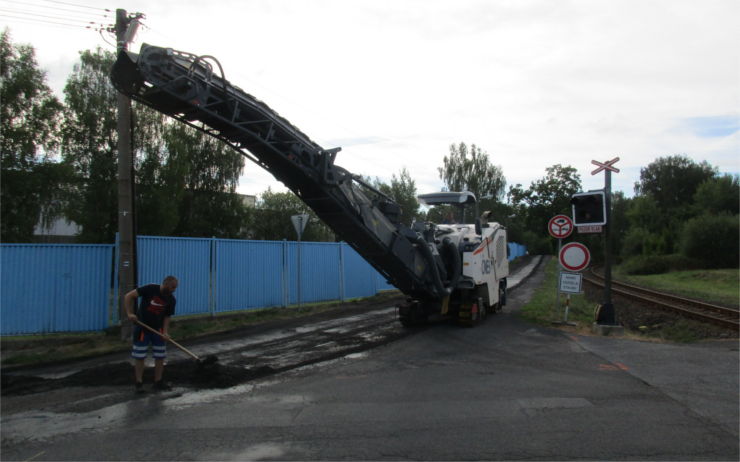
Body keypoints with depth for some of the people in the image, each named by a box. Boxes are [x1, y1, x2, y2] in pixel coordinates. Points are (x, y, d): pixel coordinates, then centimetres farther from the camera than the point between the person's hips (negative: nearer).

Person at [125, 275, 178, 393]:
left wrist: (165, 332, -16)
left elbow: (167, 317, -1)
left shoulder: (171, 300, -5)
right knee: (139, 357, 0)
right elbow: (128, 296, -16)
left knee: (160, 357, 5)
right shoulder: (150, 289, -18)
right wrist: (129, 313, -25)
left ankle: (158, 382, 16)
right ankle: (139, 383, 9)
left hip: (158, 328, 4)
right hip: (142, 327, -4)